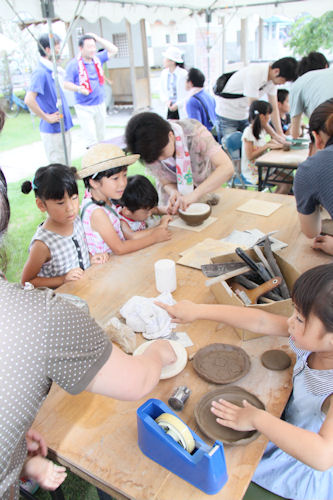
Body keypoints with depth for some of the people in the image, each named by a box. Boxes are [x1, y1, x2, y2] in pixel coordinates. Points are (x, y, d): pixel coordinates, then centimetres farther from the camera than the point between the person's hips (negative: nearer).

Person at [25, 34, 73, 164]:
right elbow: (29, 100, -28)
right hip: (53, 130, -9)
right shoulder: (40, 72, -18)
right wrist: (47, 118, -19)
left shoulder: (52, 70, 10)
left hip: (63, 127, 9)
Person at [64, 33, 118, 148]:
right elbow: (66, 84, -12)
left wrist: (97, 38, 1)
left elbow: (113, 50, 10)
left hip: (100, 105, 6)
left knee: (100, 138, 13)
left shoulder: (98, 58, 6)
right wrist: (79, 89, -31)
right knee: (91, 140, -12)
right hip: (84, 108, -6)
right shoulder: (73, 64, -10)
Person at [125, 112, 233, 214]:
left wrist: (194, 194, -51)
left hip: (208, 187, 1)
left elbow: (227, 168, -40)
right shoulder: (150, 152, -24)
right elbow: (166, 183, -11)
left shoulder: (193, 131, -32)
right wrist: (174, 193, -35)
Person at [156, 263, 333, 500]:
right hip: (291, 431, 5)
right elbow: (260, 321, -17)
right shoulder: (311, 340, -20)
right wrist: (197, 310, -16)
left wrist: (257, 419, -41)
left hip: (311, 474, -5)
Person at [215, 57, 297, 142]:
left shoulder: (273, 78, -6)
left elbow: (274, 108, -3)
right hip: (228, 114, -7)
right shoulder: (254, 74, -28)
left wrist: (280, 133, -14)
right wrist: (274, 135, -27)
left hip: (245, 115, 7)